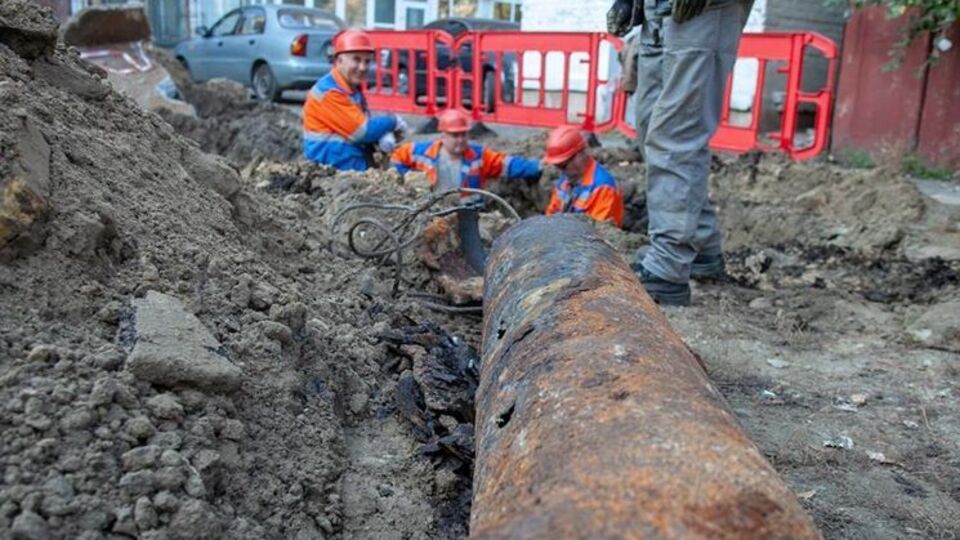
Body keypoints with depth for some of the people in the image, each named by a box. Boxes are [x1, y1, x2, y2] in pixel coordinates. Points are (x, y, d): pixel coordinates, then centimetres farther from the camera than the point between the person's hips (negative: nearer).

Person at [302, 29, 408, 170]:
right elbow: (363, 131, -19)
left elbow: (367, 124, 10)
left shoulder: (354, 89, 13)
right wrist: (393, 122, -4)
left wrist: (384, 135, -12)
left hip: (359, 160, 9)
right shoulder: (329, 91, -16)